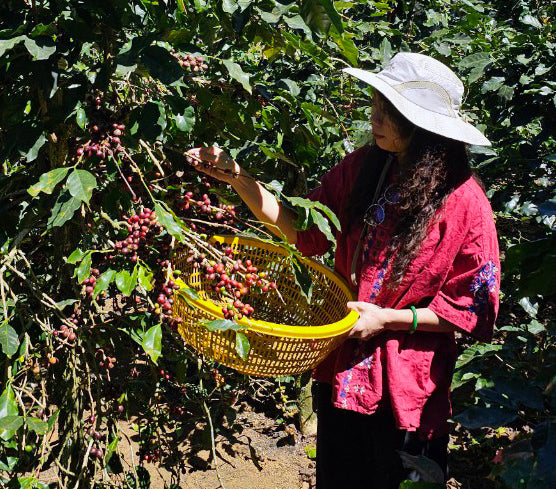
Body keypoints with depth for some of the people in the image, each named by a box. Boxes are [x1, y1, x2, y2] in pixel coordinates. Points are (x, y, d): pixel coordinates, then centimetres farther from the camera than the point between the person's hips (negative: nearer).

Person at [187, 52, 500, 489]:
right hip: (343, 370, 5)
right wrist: (237, 177, -7)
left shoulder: (463, 199, -18)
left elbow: (472, 309, -12)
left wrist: (387, 319, -18)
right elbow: (307, 231, 1)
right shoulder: (364, 167, -4)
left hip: (406, 389, -5)